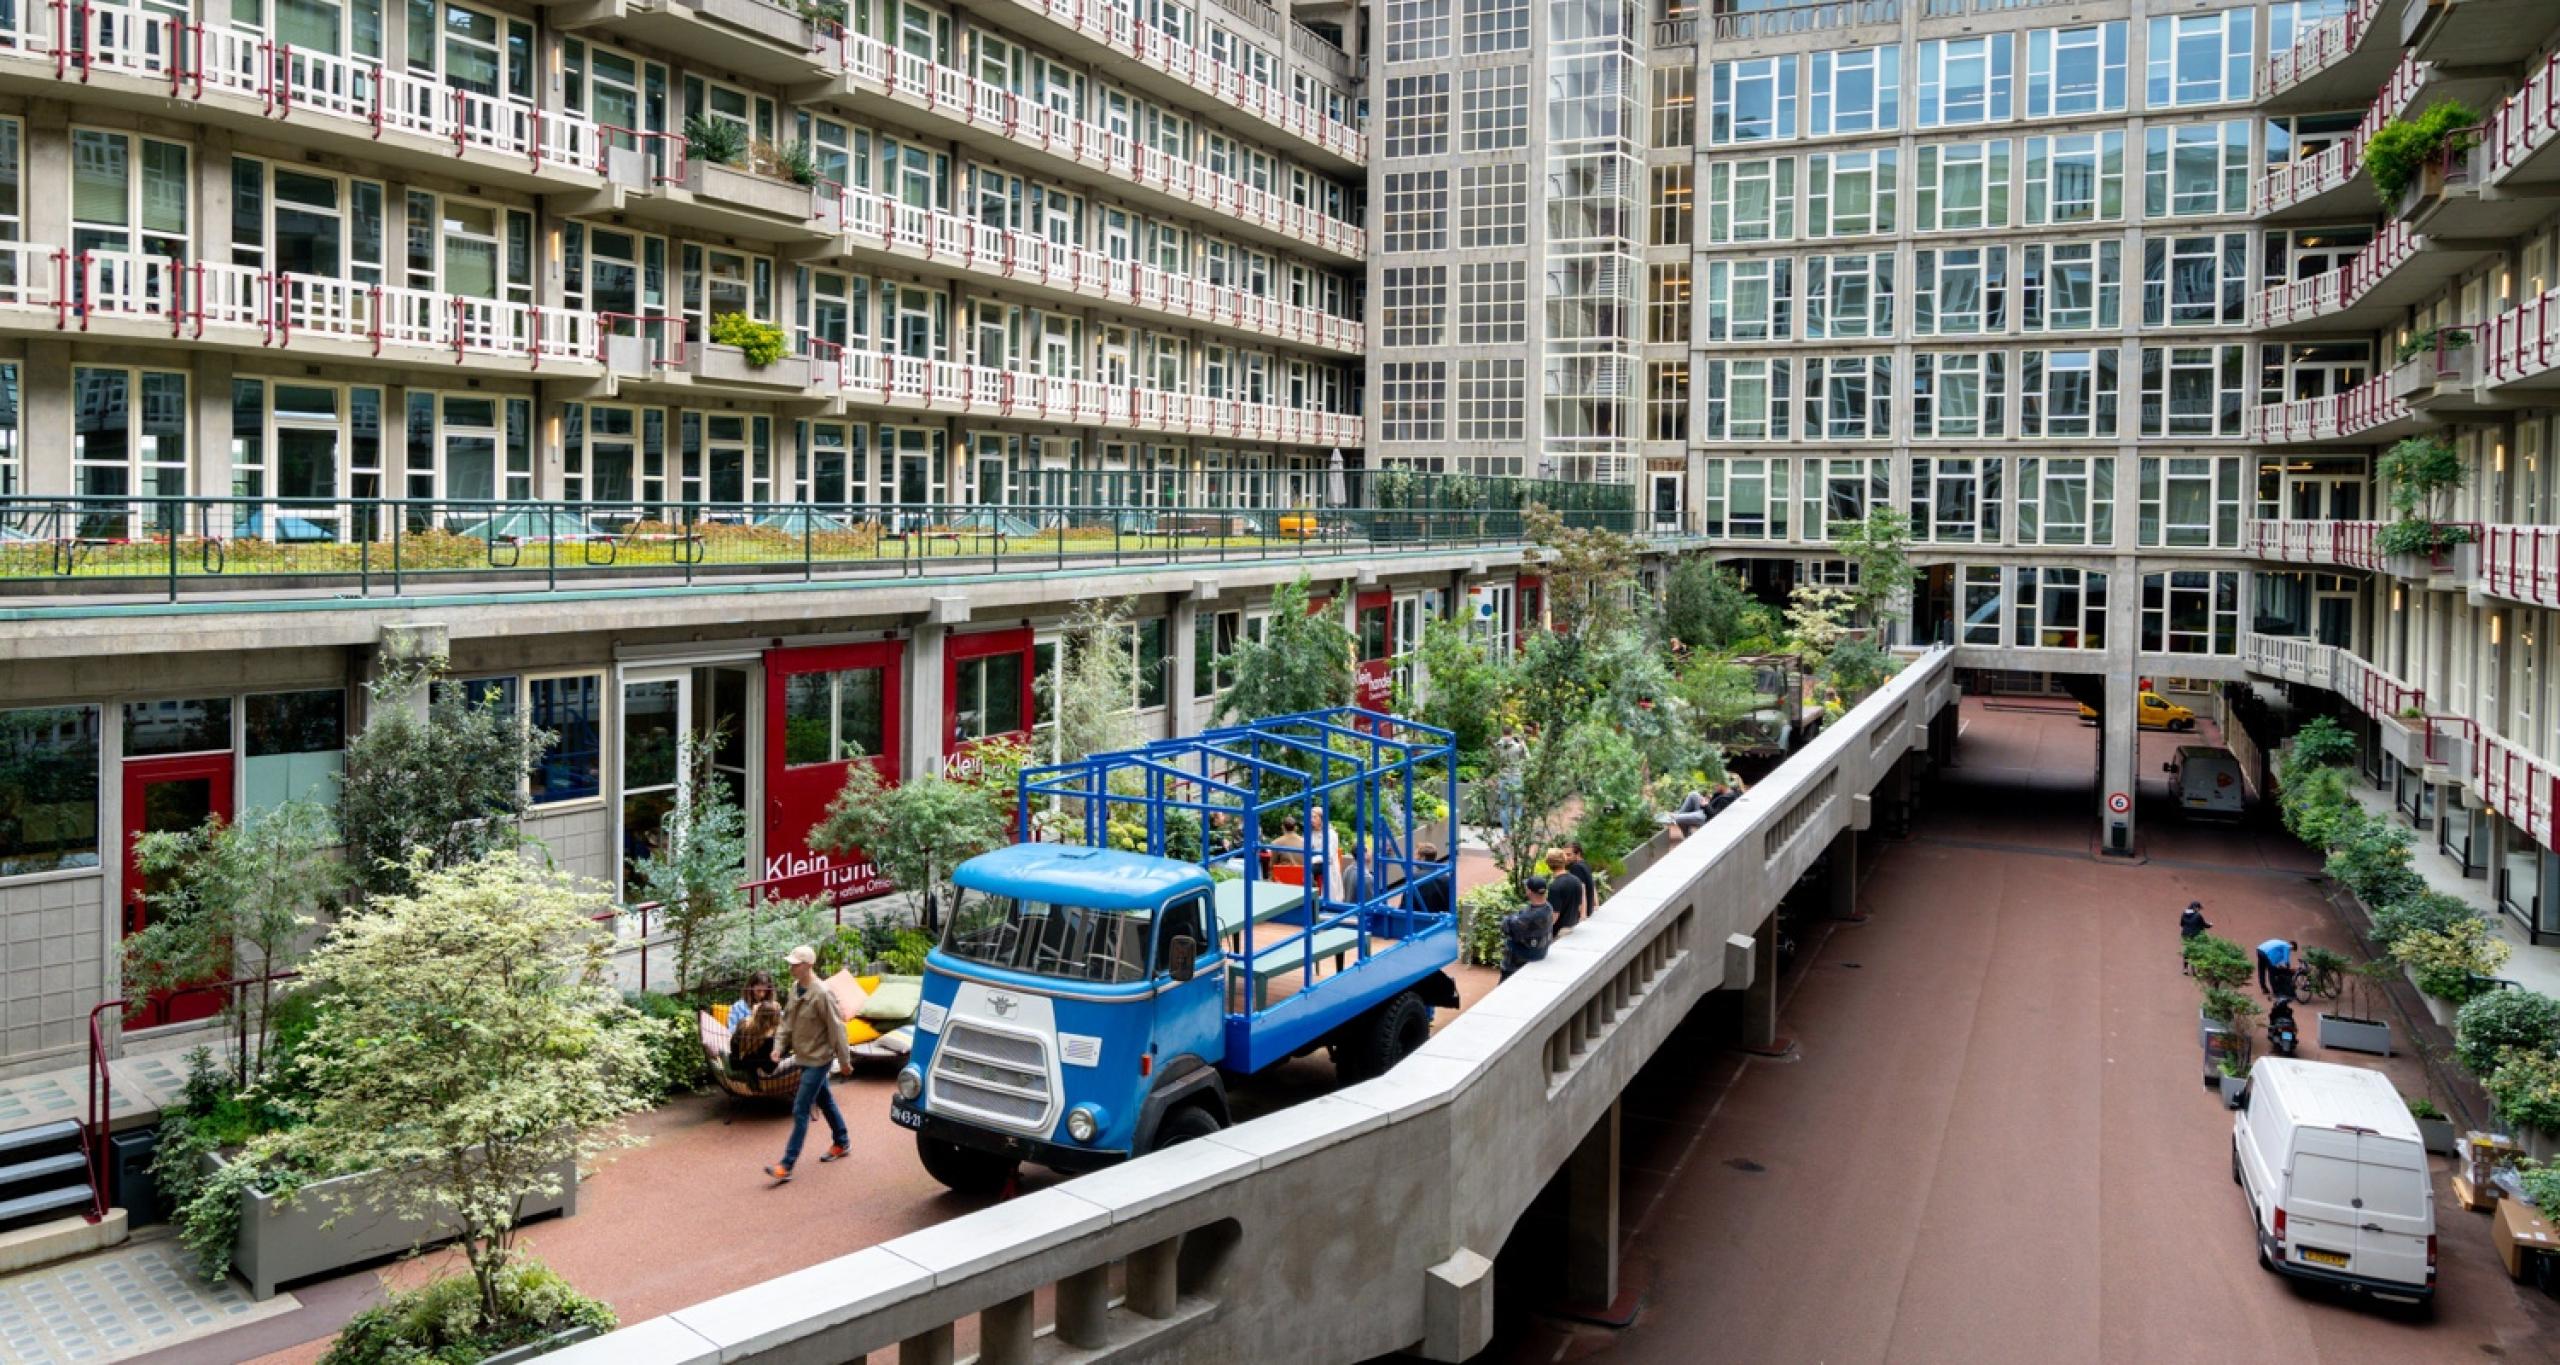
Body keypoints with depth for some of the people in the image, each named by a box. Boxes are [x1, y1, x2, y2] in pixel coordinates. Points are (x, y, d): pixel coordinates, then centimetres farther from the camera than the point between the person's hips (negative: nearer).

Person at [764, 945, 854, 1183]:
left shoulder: (821, 994, -23)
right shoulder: (795, 988, 1)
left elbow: (836, 1029, -18)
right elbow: (788, 1020, 12)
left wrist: (844, 1060, -13)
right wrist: (779, 1046, 0)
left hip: (818, 1059, -8)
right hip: (803, 1056, 8)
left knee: (800, 1111, -8)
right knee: (825, 1102, 22)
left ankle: (787, 1166, -5)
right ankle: (843, 1144, 39)